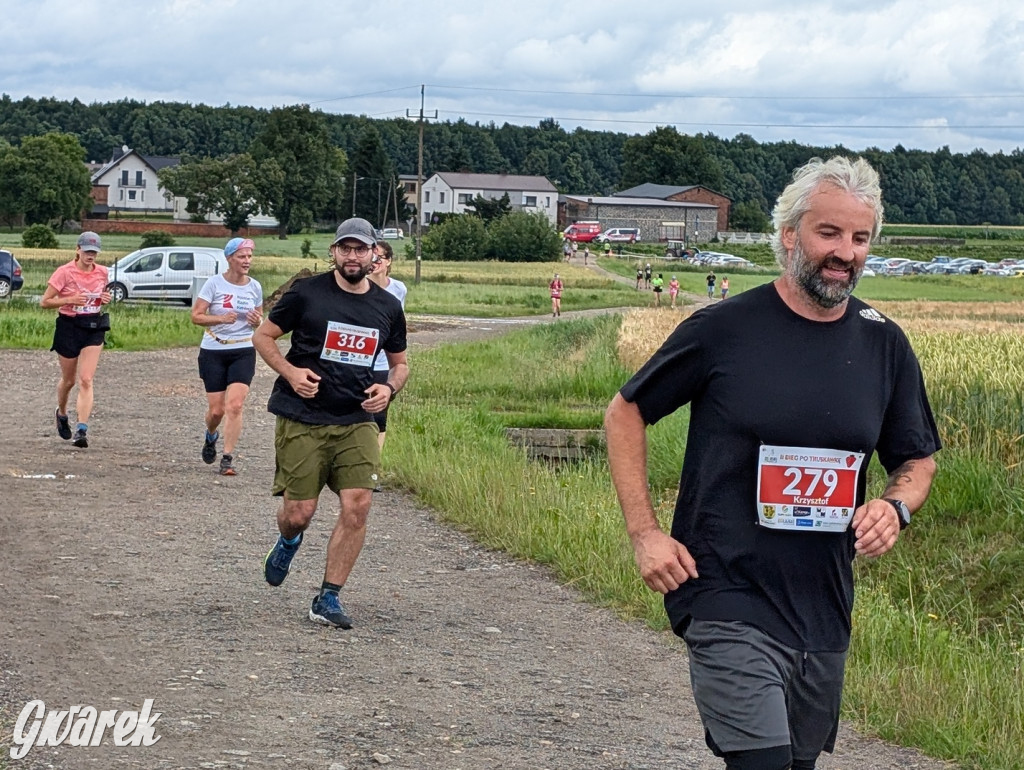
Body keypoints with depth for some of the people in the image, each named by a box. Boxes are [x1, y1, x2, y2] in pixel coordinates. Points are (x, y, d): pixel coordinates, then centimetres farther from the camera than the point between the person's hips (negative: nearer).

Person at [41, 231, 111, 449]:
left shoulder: (103, 273, 2)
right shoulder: (64, 272, -10)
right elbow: (45, 301, -8)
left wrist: (106, 299, -3)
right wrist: (71, 300, -22)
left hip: (94, 329, 2)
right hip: (69, 327, -2)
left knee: (86, 381, -10)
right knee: (69, 380, 13)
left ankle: (82, 430, -16)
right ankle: (61, 413, 43)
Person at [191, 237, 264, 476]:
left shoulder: (255, 286, 3)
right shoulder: (214, 283, -6)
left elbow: (260, 319, 16)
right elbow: (196, 316, -7)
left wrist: (257, 321, -8)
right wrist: (221, 318, -23)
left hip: (243, 352, 2)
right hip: (213, 351, -1)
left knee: (235, 405, -14)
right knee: (216, 410, 1)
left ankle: (227, 459, -10)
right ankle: (211, 436, 37)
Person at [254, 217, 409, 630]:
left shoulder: (388, 307, 8)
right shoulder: (307, 292, -3)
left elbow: (400, 363, 21)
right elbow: (262, 336, 4)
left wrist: (389, 388, -2)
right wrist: (290, 372, -12)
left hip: (357, 421, 3)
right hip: (302, 419, -3)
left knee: (357, 506, -12)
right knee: (299, 512, -3)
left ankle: (328, 598, 0)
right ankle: (289, 542, 37)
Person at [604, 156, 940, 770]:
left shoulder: (885, 345, 4)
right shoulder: (724, 330, -8)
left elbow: (918, 459, 16)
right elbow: (626, 413, 2)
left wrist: (896, 506, -7)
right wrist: (644, 534, -7)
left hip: (825, 612, 5)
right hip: (729, 600, -5)